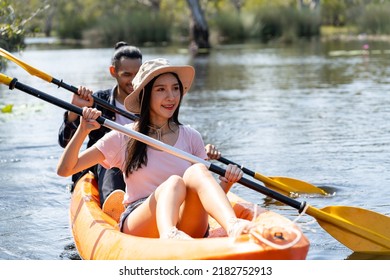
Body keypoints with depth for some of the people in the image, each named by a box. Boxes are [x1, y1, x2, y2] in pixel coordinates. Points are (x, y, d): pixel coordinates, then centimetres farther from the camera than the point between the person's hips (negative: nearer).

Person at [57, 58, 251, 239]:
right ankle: (169, 234, -65)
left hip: (186, 228, 2)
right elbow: (64, 170, 5)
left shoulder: (191, 137, 14)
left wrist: (226, 184, -6)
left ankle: (233, 227, -56)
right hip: (137, 223, -2)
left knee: (196, 171, -27)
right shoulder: (124, 137, 8)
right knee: (173, 182, -32)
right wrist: (83, 131, -10)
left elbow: (206, 190, 16)